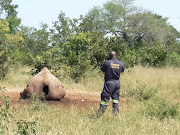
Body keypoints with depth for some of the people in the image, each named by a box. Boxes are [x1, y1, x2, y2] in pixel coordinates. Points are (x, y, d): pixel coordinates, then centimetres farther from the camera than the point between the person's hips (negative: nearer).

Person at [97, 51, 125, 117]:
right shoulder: (121, 64, -1)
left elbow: (102, 69, 4)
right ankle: (116, 113, 13)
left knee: (105, 98, 0)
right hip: (117, 83, 4)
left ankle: (99, 114, 2)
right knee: (116, 99, 14)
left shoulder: (107, 63, -12)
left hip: (109, 82, -3)